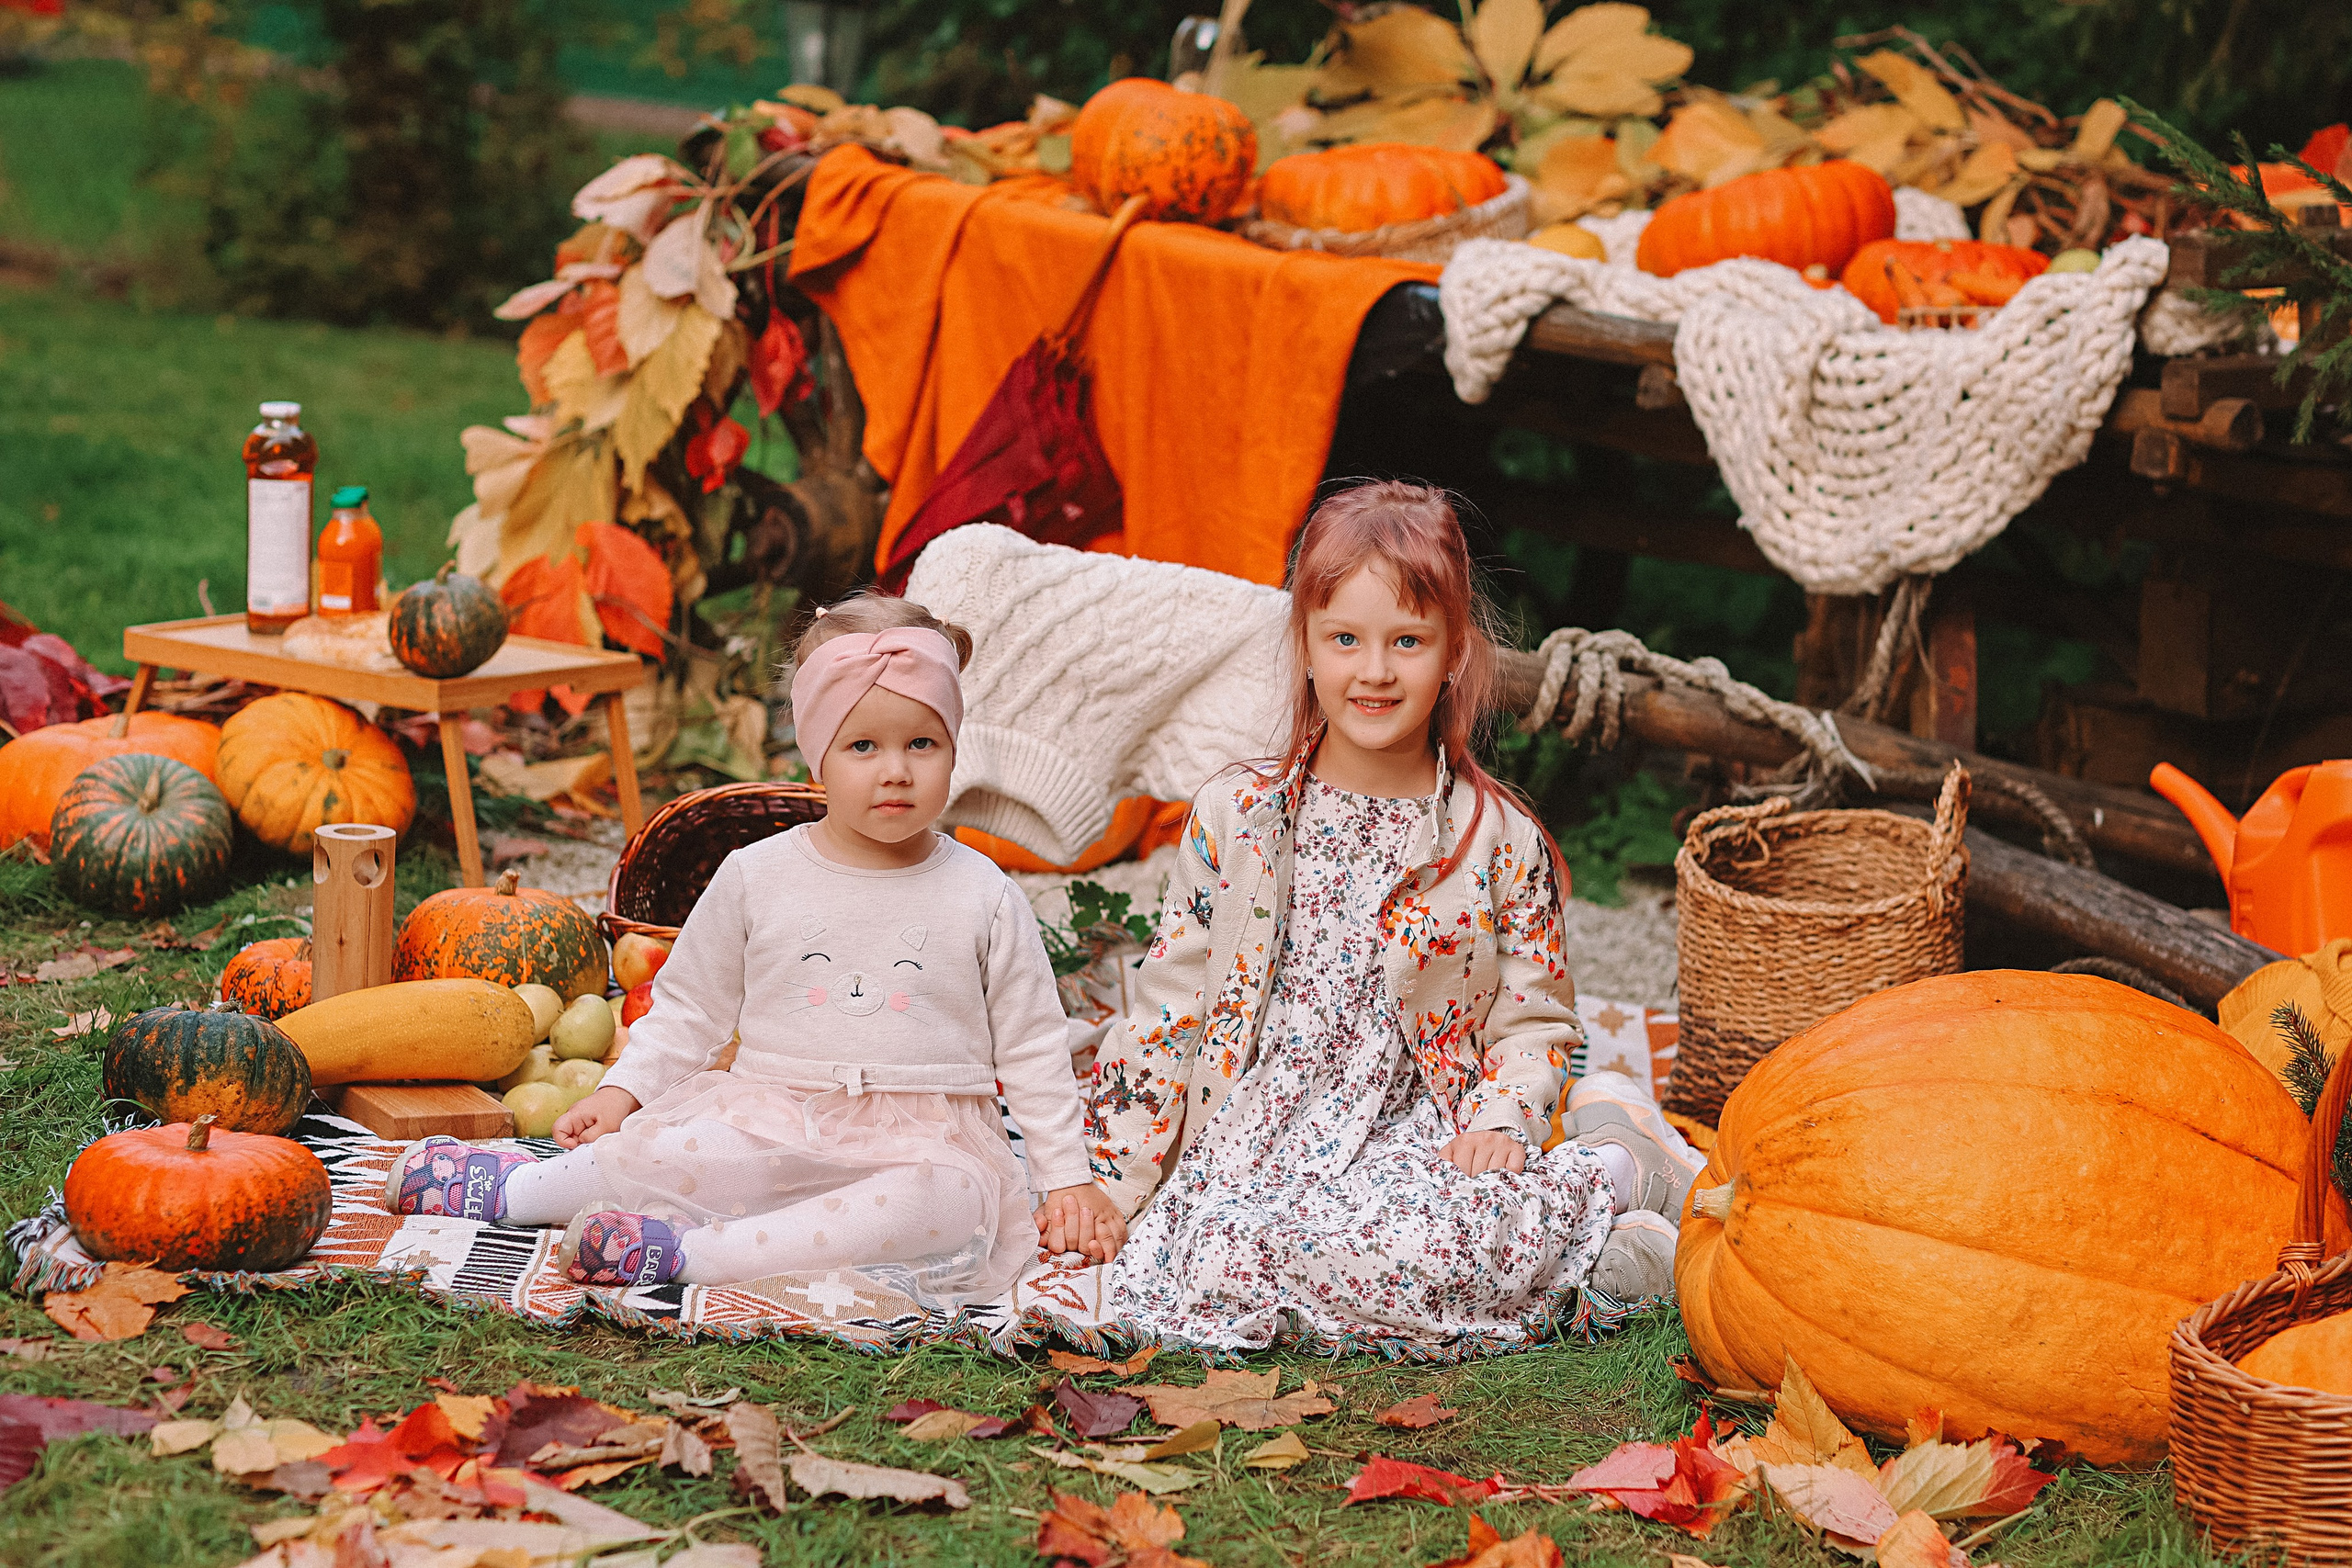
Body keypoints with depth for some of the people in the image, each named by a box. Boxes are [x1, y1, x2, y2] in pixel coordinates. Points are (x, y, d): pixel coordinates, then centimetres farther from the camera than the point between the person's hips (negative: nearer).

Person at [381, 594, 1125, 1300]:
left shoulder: (984, 900, 2)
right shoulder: (756, 879, 4)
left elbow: (1031, 1048, 8)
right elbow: (688, 1007, 15)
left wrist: (1068, 1178, 5)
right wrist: (623, 1089, 3)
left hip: (922, 1139, -1)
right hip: (772, 1117, 1)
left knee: (950, 1203, -35)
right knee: (674, 1148, -30)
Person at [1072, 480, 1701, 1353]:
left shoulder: (1499, 839, 4)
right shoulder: (1235, 815, 6)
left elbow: (1535, 1018, 10)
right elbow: (1167, 1011, 9)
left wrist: (1499, 1122, -10)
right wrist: (1111, 1183, 5)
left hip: (1422, 1143, -2)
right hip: (1252, 1143, 2)